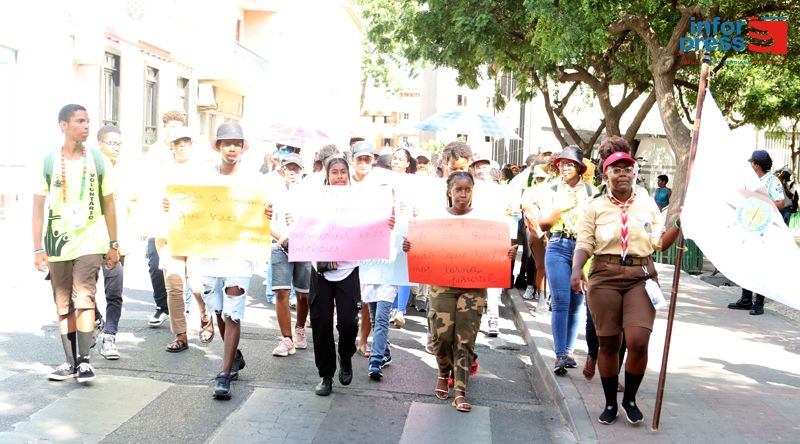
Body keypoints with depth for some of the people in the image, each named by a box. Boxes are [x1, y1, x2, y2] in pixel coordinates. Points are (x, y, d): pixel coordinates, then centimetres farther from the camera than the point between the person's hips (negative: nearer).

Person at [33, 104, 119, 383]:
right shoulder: (48, 162, 0)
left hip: (90, 244, -1)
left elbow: (109, 206, 6)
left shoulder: (99, 161, 2)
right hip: (57, 245, 1)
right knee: (64, 306, 9)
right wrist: (38, 249, -3)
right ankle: (71, 362, 18)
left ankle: (84, 360, -3)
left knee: (84, 300, -10)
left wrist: (114, 245, 5)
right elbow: (38, 208, 1)